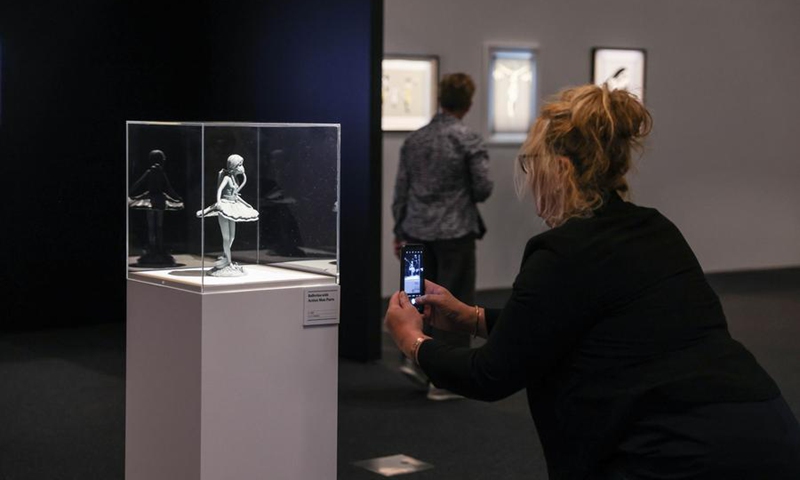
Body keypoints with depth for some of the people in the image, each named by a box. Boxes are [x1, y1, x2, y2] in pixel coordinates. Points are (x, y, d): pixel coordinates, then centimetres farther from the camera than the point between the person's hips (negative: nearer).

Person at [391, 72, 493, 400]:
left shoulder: (415, 139, 6)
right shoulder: (468, 140, -10)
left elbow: (401, 189, 8)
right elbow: (483, 189, -10)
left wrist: (399, 231, 16)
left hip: (418, 231, 5)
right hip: (455, 232, -5)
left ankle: (416, 357, 12)